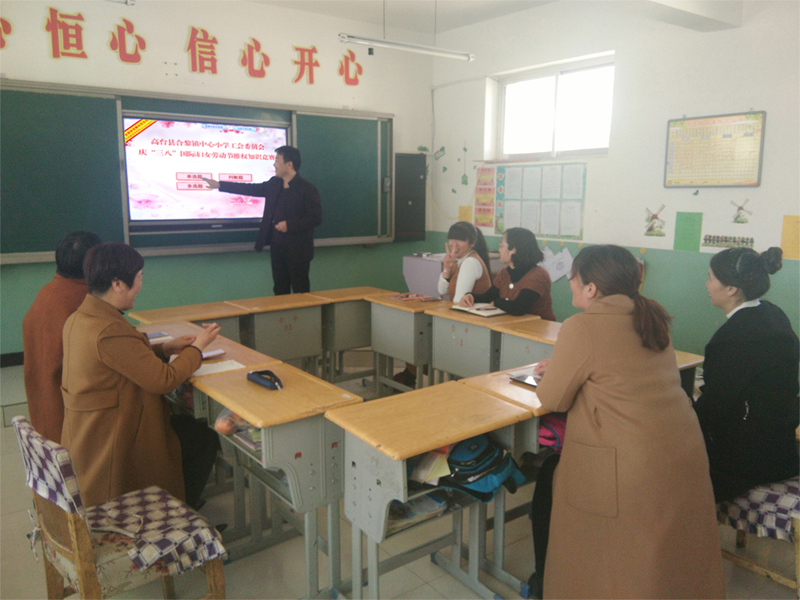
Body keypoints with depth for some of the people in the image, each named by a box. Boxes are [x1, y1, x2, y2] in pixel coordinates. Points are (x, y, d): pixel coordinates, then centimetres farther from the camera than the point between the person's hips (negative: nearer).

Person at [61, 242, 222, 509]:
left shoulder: (77, 319, 2)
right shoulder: (110, 331, -29)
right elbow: (164, 380, -23)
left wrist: (165, 349, 4)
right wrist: (198, 347, -8)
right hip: (112, 446, -10)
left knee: (190, 424, 20)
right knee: (206, 440, 2)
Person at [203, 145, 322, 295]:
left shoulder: (307, 190, -11)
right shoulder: (274, 184, 10)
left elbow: (316, 218, -14)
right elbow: (251, 188, 16)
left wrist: (289, 225, -20)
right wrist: (218, 185, 16)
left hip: (297, 251, -7)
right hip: (276, 247, 7)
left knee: (300, 293, -1)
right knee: (280, 291, 12)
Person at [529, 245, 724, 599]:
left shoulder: (581, 328, -15)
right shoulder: (649, 318, 7)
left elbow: (552, 400, -7)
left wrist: (553, 377, 13)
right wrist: (562, 369, 20)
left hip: (634, 470, -7)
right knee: (674, 563, 24)